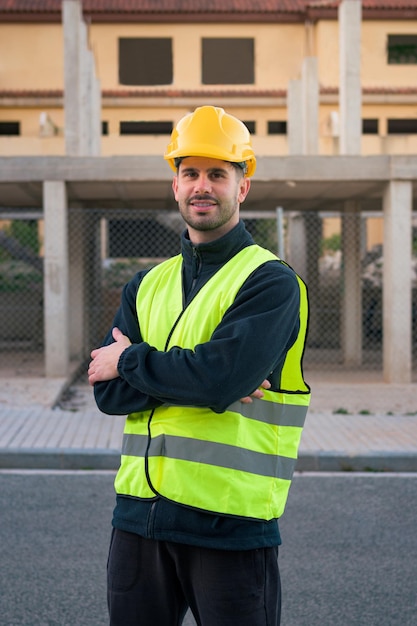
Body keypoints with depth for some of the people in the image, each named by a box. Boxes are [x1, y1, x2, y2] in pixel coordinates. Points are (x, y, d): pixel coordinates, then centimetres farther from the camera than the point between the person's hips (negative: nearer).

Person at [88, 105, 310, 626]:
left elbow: (219, 377, -22)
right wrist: (198, 376, -13)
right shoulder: (147, 286, 12)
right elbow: (107, 390, 1)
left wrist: (132, 360, -6)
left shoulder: (270, 282, -6)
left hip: (231, 521, -5)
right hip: (139, 514, 6)